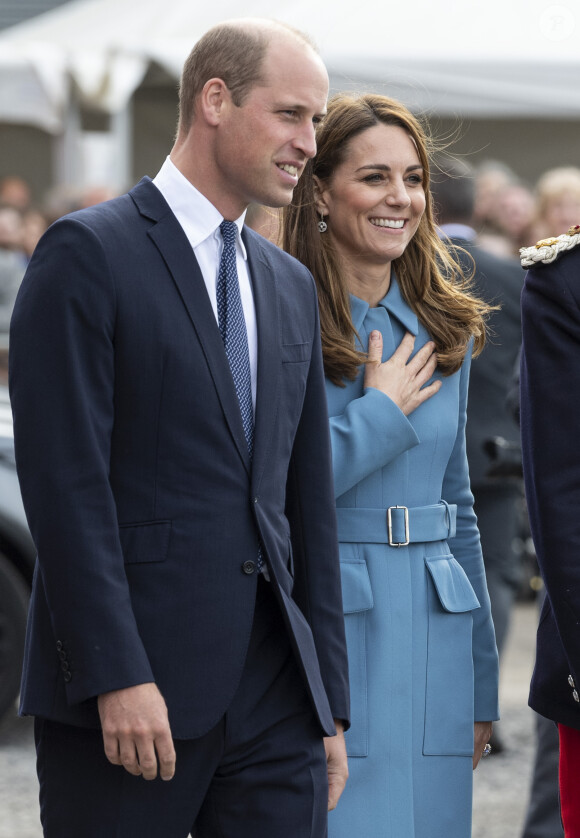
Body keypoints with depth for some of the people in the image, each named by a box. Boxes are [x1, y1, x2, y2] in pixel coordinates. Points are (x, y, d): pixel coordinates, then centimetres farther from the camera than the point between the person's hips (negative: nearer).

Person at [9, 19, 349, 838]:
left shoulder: (291, 285, 18)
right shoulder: (88, 253, -4)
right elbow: (66, 479, -12)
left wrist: (329, 703, 14)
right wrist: (117, 676, -18)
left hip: (276, 699, 6)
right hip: (125, 689, -6)